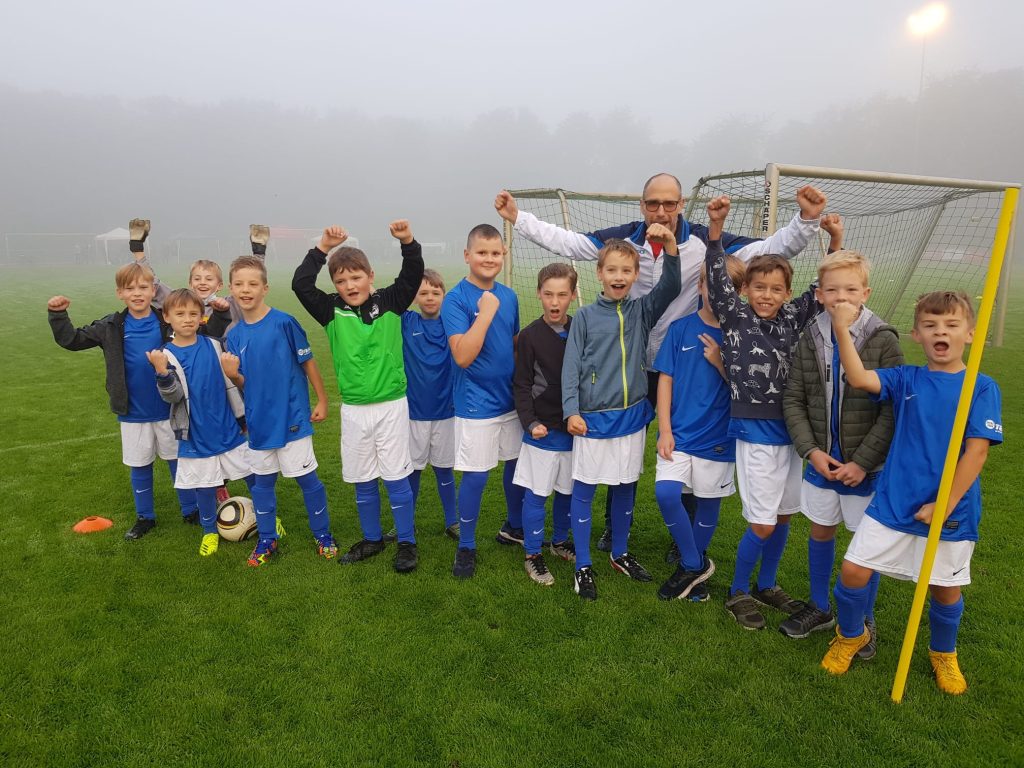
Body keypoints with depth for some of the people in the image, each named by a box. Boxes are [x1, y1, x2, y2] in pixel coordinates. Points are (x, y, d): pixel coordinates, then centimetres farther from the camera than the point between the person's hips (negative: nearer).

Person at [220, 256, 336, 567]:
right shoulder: (235, 335, 3)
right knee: (263, 480, 15)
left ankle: (323, 534, 23)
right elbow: (244, 384, 6)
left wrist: (322, 401, -3)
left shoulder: (284, 322, -12)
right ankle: (266, 539, 31)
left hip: (292, 417, -5)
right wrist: (232, 374, -15)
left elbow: (308, 362, -6)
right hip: (258, 421, 5)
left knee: (307, 477, 5)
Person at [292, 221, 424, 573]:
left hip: (392, 405, -2)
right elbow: (300, 284, -10)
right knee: (362, 480, 14)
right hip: (353, 409, 2)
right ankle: (372, 539, 32)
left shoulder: (390, 303, -1)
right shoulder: (332, 310, 1)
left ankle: (407, 543, 19)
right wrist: (323, 247, -14)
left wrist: (408, 242, -26)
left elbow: (413, 276, -11)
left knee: (396, 477, 4)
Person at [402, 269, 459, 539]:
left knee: (444, 467, 12)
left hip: (445, 409, 0)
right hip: (413, 410, 0)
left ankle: (452, 522, 26)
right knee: (412, 468, 12)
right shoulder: (406, 322, -1)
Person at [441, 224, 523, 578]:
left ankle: (513, 528, 39)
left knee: (517, 464, 17)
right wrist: (486, 311, -24)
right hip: (477, 404, -6)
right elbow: (462, 356, -24)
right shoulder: (455, 299, -13)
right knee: (475, 476, 0)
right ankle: (466, 547, 20)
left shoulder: (509, 296, 5)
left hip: (512, 398, 6)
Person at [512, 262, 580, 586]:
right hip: (542, 429, -3)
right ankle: (533, 555, 20)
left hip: (575, 426, 4)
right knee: (535, 494, 4)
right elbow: (521, 386, -7)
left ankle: (560, 541, 38)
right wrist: (531, 422, -17)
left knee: (568, 490, 16)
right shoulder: (530, 335, -9)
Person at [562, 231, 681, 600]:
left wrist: (670, 245, -26)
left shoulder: (641, 311, 4)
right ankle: (583, 566, 17)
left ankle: (620, 554, 34)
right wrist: (571, 411, -14)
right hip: (593, 417, -3)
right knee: (584, 490, 4)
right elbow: (571, 366, -5)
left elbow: (670, 286, -11)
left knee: (625, 487, 16)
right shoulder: (585, 316, -4)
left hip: (632, 415, 3)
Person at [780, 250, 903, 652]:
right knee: (820, 531, 16)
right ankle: (819, 607, 36)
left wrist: (862, 462, -15)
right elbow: (792, 399, 0)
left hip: (866, 465, -3)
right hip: (821, 460, 3)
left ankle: (864, 620, 30)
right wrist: (811, 450, -9)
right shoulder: (810, 339, -2)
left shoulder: (884, 341, -11)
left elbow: (893, 411, -12)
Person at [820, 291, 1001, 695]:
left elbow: (976, 451, -10)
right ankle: (850, 636, 27)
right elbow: (858, 378, -17)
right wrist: (842, 329, -26)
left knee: (946, 587, 13)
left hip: (951, 510, -1)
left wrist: (944, 505, -14)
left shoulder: (982, 388, -4)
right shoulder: (906, 378, 1)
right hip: (893, 502, 1)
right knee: (854, 570, -2)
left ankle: (943, 654, 44)